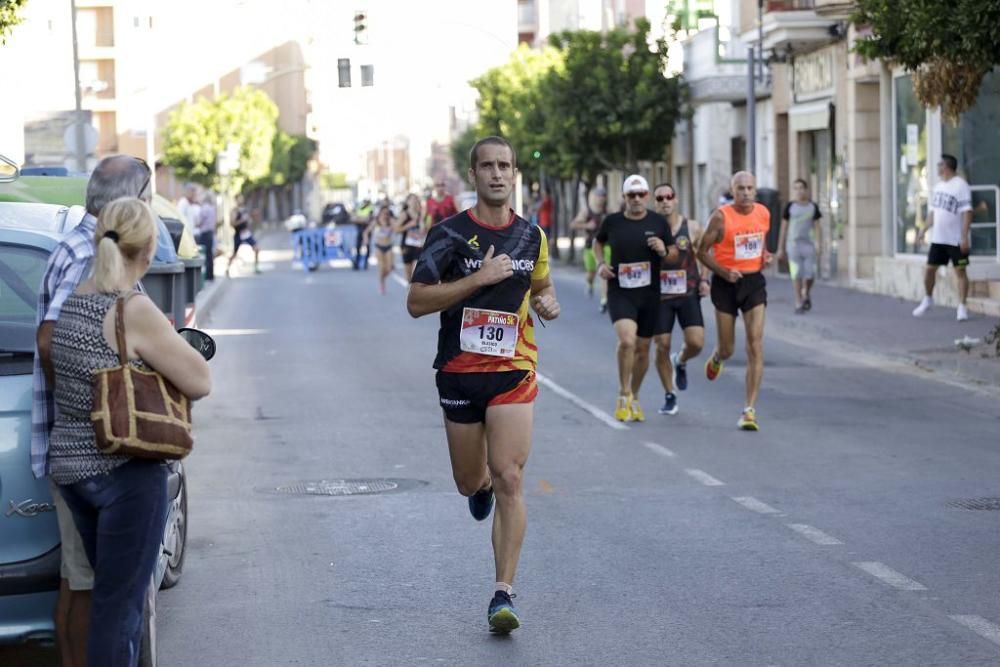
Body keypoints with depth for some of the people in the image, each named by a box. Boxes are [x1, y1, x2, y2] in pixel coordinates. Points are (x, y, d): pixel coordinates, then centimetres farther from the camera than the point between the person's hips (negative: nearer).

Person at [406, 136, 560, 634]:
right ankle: (483, 483, 52)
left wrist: (548, 303, 0)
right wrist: (479, 277, -20)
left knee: (509, 480, -12)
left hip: (513, 372, 1)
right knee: (470, 482, 12)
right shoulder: (449, 234, -6)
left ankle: (503, 594, -10)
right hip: (460, 372, 0)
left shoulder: (532, 236, 6)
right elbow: (416, 302, -12)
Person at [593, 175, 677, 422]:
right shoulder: (612, 222, 0)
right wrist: (601, 264, 3)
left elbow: (674, 254, 8)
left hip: (650, 293, 2)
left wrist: (664, 251, -14)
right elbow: (598, 242, 20)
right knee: (626, 340, -23)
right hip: (620, 292, -2)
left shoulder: (659, 222, 1)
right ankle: (623, 395, -6)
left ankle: (634, 398, 30)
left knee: (642, 349, 10)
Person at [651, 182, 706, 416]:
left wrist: (704, 280, -2)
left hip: (688, 294, 0)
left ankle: (680, 362, 25)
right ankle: (669, 395, 18)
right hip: (660, 296, 0)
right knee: (662, 346, -1)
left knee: (696, 343, -12)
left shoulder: (692, 228, -3)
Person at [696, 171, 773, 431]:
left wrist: (766, 256, 1)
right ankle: (716, 358, 49)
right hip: (726, 283, -2)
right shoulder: (721, 217, -11)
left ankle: (750, 410, -8)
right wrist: (723, 272, -20)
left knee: (756, 346, -10)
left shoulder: (764, 213, 3)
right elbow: (702, 251, -6)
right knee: (727, 348, 8)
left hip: (754, 282, 3)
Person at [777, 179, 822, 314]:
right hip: (793, 244, -1)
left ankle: (806, 294, 28)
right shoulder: (790, 206, 4)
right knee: (796, 275, -4)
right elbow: (784, 228, 7)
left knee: (810, 274, -2)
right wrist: (780, 248, 6)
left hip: (809, 244, 1)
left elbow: (817, 226, 5)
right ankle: (798, 304, 3)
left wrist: (818, 243, -9)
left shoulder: (813, 207, 6)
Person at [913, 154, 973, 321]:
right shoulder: (939, 186, 12)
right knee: (929, 269, 8)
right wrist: (925, 229, 15)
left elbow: (967, 213, -18)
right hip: (938, 238, 7)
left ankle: (962, 307, 3)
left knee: (960, 271, -1)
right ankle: (927, 300, 28)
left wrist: (964, 236, -23)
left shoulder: (960, 185, -13)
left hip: (956, 240, -7)